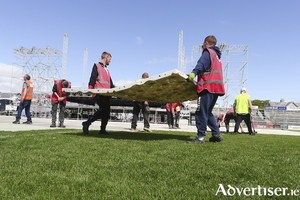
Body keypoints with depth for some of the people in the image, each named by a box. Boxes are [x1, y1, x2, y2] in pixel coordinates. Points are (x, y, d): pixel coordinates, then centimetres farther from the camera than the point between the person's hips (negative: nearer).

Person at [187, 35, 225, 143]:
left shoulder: (208, 52, 1)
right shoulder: (217, 55, 29)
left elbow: (201, 64, -20)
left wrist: (194, 72, -34)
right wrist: (200, 80, 26)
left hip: (208, 86, -10)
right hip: (216, 87, 10)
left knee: (201, 112, -10)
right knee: (207, 112, 15)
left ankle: (200, 137, -12)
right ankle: (216, 134, 12)